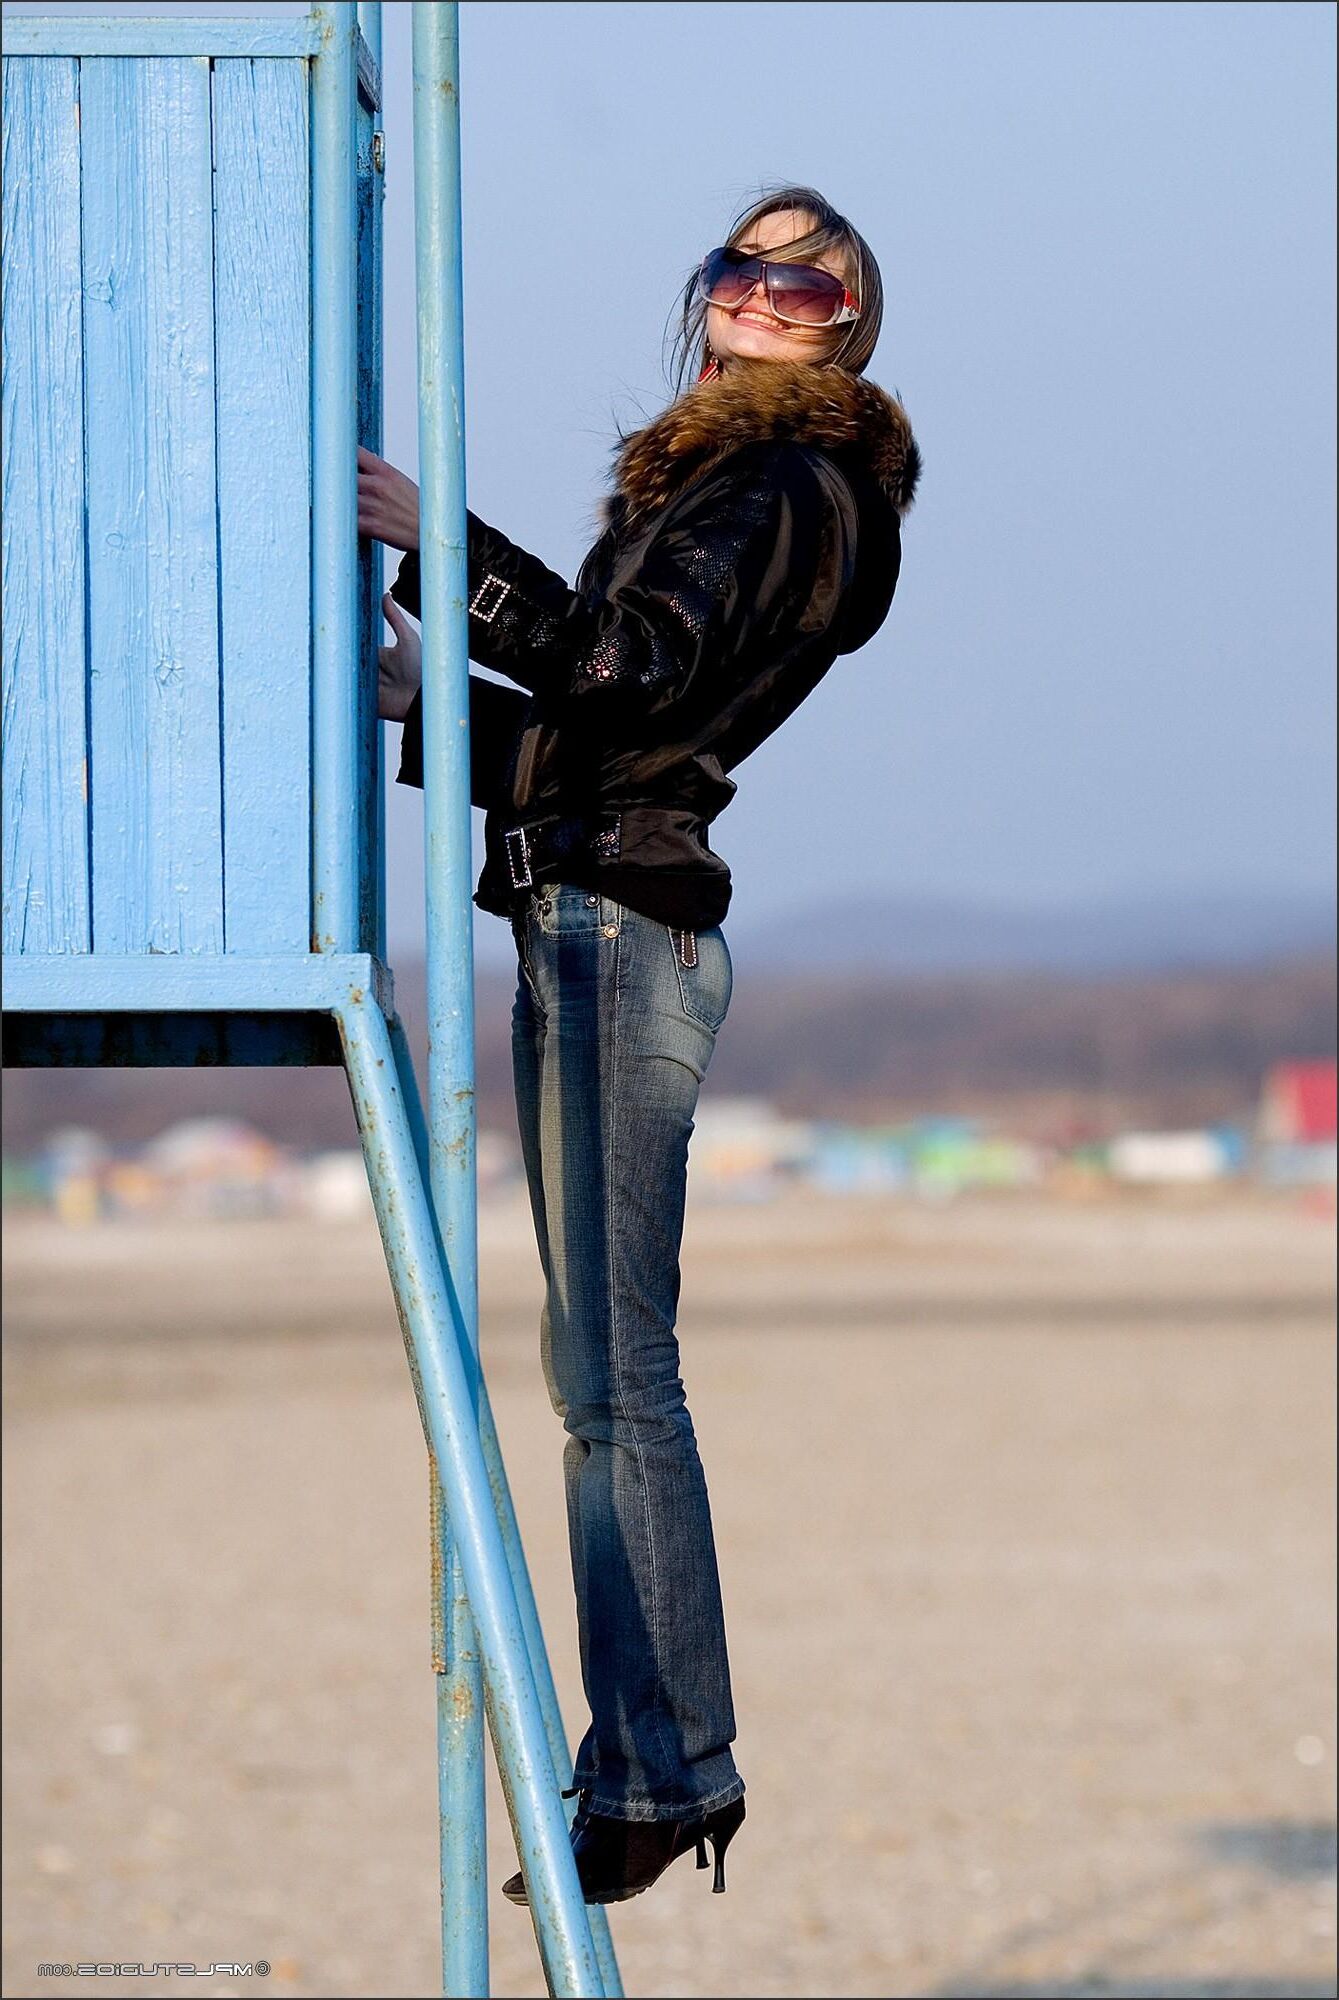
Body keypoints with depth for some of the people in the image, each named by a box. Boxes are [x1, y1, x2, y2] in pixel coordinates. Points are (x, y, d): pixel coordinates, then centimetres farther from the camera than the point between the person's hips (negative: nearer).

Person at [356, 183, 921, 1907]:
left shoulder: (782, 491, -5)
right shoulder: (722, 485, 24)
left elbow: (632, 667, -20)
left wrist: (442, 542, -20)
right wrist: (427, 700, 15)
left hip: (623, 937, -10)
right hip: (595, 935, 10)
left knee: (615, 1370, -12)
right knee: (601, 1367, 8)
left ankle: (667, 1772, -10)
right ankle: (653, 1766, 9)